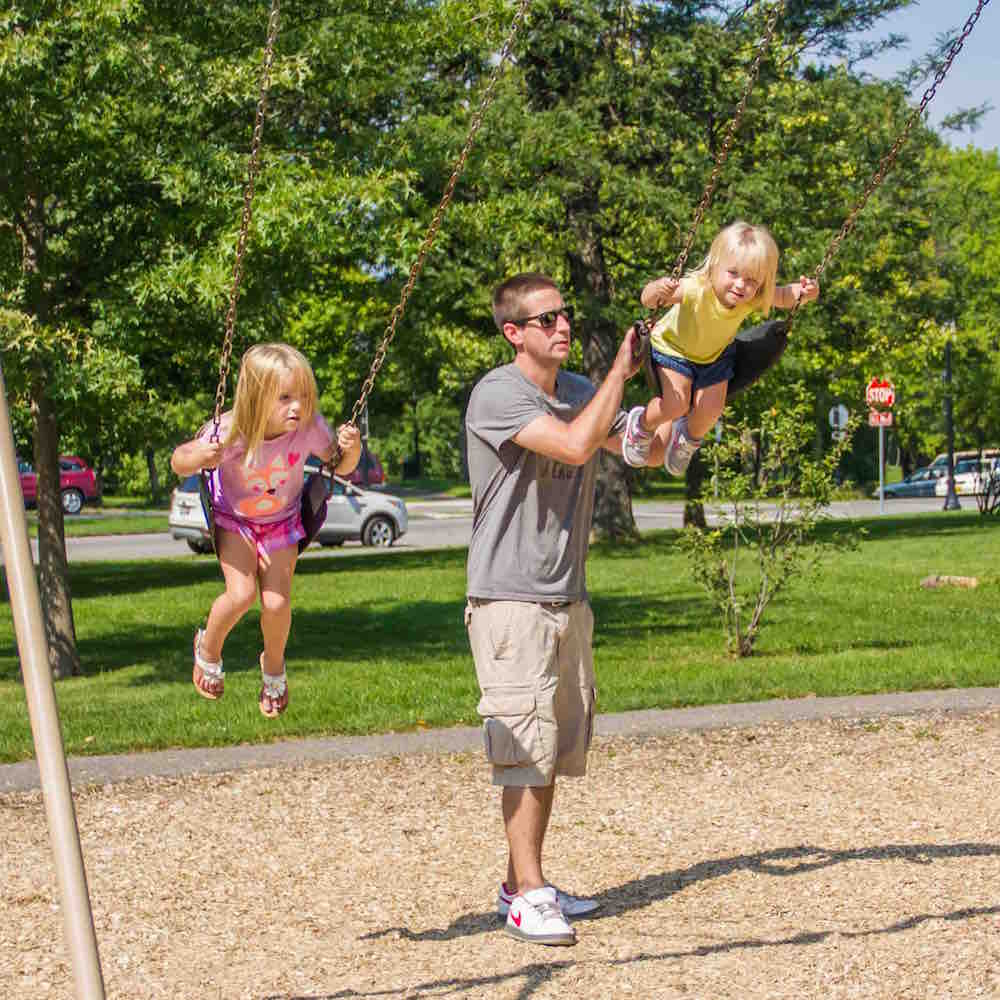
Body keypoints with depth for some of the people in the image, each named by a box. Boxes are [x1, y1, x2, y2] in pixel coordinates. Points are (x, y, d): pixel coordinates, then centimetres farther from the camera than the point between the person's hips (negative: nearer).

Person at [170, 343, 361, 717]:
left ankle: (273, 666, 22)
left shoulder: (308, 427, -26)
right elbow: (178, 462, -17)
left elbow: (340, 467, -8)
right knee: (240, 594, -20)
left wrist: (352, 449, -30)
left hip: (281, 521, 2)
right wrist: (199, 457, -40)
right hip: (233, 519, -2)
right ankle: (208, 649, 14)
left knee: (277, 603, -11)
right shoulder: (231, 433, -31)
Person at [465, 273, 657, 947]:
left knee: (557, 748, 10)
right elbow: (575, 446, -24)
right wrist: (620, 371, -16)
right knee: (527, 746, -10)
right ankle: (527, 896, -6)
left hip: (567, 599, 8)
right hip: (511, 599, -8)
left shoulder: (580, 391, 12)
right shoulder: (497, 394, -12)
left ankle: (523, 882, 19)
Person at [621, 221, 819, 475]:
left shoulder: (754, 297, -28)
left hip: (716, 354, 4)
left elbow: (784, 297, -8)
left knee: (711, 408, -6)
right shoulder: (695, 289, -42)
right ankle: (641, 425, 16)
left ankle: (689, 440, 30)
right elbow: (647, 300, -44)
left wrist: (802, 292, -30)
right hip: (673, 347, -4)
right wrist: (657, 291, -68)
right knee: (676, 404, -19)